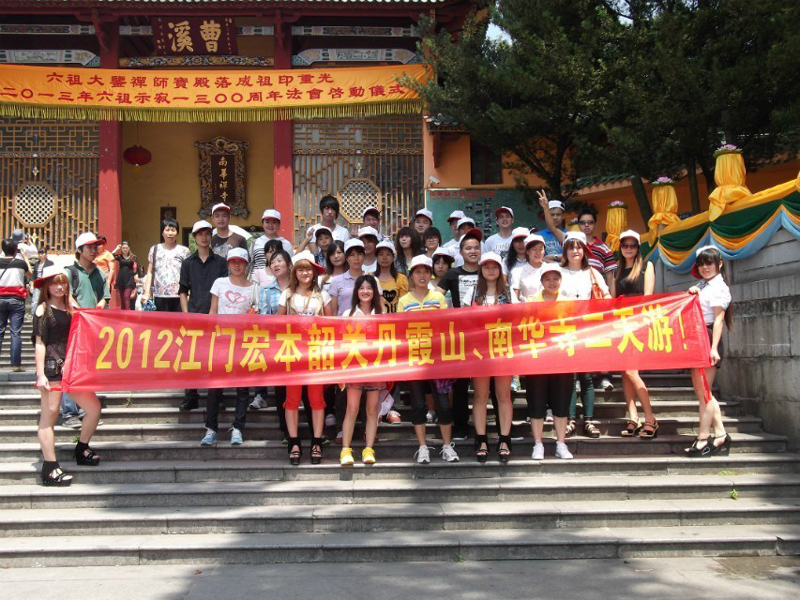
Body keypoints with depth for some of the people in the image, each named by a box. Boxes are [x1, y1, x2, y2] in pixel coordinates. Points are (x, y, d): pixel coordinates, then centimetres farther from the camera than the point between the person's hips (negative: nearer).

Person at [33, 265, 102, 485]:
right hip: (52, 367, -7)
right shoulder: (43, 310, -3)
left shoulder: (70, 308, 14)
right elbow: (39, 343, -8)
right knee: (49, 416, -3)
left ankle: (82, 450, 23)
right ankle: (50, 469, 0)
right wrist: (40, 374, -13)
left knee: (94, 408, 4)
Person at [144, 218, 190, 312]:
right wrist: (146, 293, 3)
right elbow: (150, 273, 13)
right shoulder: (154, 250, 14)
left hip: (178, 297, -2)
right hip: (159, 297, 2)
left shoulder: (184, 251, 8)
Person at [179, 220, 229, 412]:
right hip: (193, 315, 1)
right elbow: (183, 291, 9)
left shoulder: (220, 262, 7)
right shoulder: (188, 263, 10)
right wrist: (186, 313, -2)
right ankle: (190, 397, 5)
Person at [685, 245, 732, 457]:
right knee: (702, 391, 10)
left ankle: (703, 439, -3)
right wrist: (691, 294, 0)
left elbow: (718, 318, -15)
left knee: (703, 392, -7)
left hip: (708, 340, -9)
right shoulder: (701, 285, 17)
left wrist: (714, 348, -23)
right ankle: (720, 434, 15)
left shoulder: (718, 287, -8)